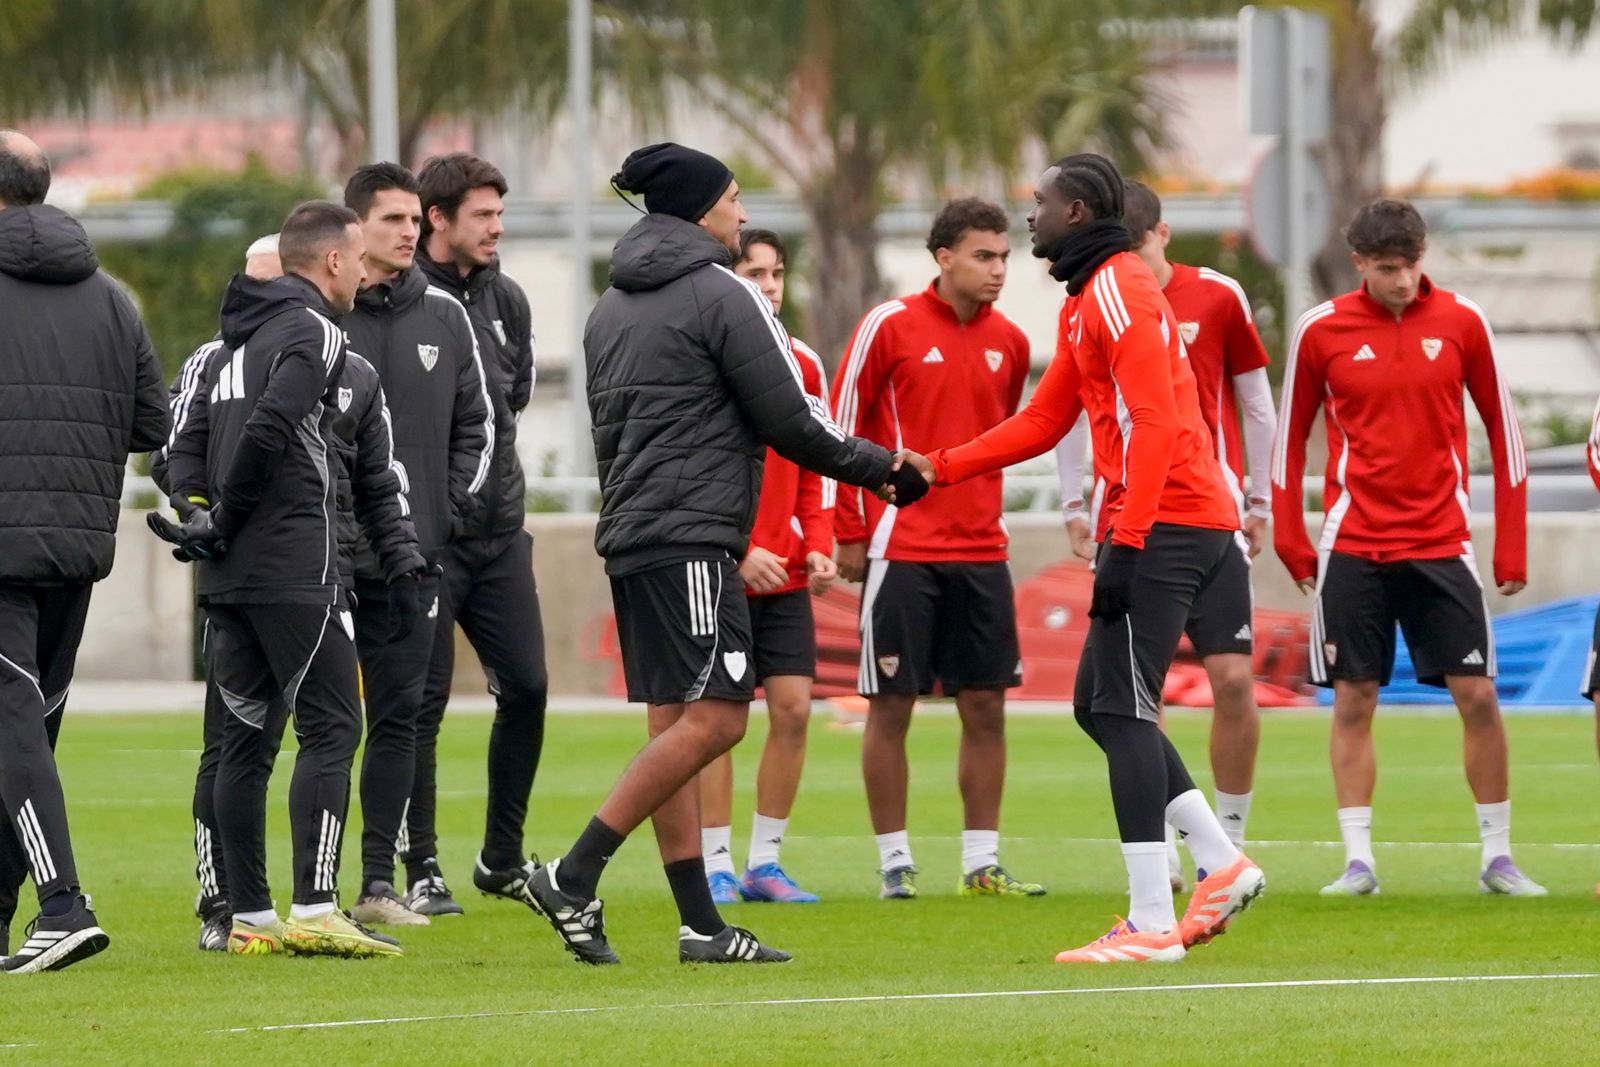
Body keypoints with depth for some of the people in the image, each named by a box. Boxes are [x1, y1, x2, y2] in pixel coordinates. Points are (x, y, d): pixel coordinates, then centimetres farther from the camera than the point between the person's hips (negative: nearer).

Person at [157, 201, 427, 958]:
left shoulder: (236, 341, 20)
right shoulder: (314, 334, -8)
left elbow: (186, 441, 14)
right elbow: (269, 428, -21)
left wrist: (200, 514, 2)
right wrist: (226, 519, -10)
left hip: (228, 578, 8)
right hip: (295, 571, -8)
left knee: (247, 738, 9)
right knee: (330, 728, -6)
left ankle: (249, 916, 10)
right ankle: (313, 910, -14)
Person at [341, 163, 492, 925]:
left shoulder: (443, 317, 9)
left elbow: (476, 423, 16)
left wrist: (451, 504, 4)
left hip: (412, 555, 4)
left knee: (399, 717, 5)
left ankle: (379, 882, 9)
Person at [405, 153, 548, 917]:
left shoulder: (506, 300, 10)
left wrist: (490, 458, 13)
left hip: (500, 530, 6)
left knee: (526, 688, 5)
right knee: (422, 702, -3)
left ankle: (503, 858, 19)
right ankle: (421, 870, 4)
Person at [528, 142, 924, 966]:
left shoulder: (611, 307, 18)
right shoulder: (722, 296, -8)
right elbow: (792, 422, -8)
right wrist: (880, 467, 6)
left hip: (631, 537, 10)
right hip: (692, 542, -10)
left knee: (675, 726, 8)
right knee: (712, 719, -10)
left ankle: (699, 922, 5)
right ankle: (574, 878, -17)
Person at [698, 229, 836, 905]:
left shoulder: (803, 366, 10)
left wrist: (817, 546, 1)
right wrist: (738, 552, -16)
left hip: (785, 574, 5)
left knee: (793, 709, 0)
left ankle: (765, 862, 9)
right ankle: (716, 866, 3)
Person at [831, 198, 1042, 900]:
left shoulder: (1008, 342, 8)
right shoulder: (892, 327, -5)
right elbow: (841, 428, -2)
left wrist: (978, 511, 13)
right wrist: (850, 532, -4)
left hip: (980, 552, 5)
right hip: (901, 548, -5)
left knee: (986, 708, 4)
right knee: (891, 707, -1)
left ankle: (982, 863, 10)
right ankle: (894, 862, 5)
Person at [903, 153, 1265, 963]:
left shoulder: (1119, 291, -11)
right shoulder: (1086, 302, 21)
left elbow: (1153, 423, -20)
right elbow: (1043, 422, 26)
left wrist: (1125, 544, -24)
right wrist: (940, 469, 19)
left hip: (1164, 524, -10)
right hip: (1186, 524, 10)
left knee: (1122, 710, -10)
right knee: (1101, 707, 13)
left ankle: (1150, 922, -12)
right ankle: (1221, 865, 13)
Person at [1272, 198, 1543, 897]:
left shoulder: (1462, 323, 0)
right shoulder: (1321, 331, -1)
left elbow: (1503, 430, 5)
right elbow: (1291, 436, 8)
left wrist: (1512, 545, 2)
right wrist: (1291, 541, 2)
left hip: (1441, 543, 0)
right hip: (1352, 545, 0)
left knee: (1477, 696, -3)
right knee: (1353, 701, -1)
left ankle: (1498, 857, 6)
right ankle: (1358, 860, 5)